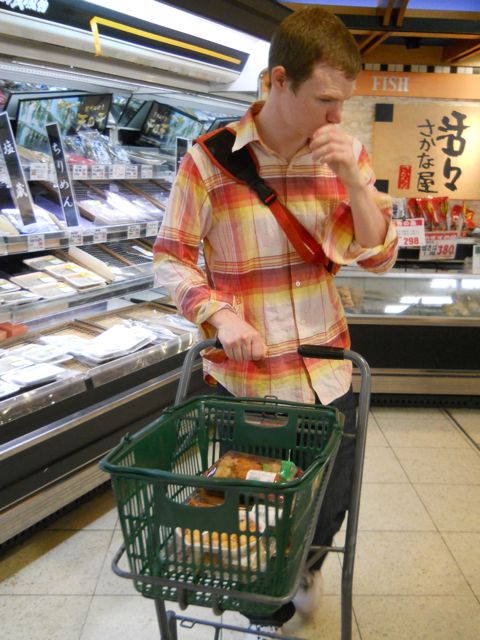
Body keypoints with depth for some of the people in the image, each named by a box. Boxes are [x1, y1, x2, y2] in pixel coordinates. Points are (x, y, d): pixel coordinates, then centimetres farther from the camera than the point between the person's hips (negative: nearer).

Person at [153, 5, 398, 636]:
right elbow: (171, 259, -5)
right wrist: (220, 314, -22)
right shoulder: (209, 159, -11)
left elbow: (379, 257, -1)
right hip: (243, 380, -3)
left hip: (327, 374, 3)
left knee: (326, 513, 20)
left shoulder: (347, 153, -1)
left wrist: (354, 181, -17)